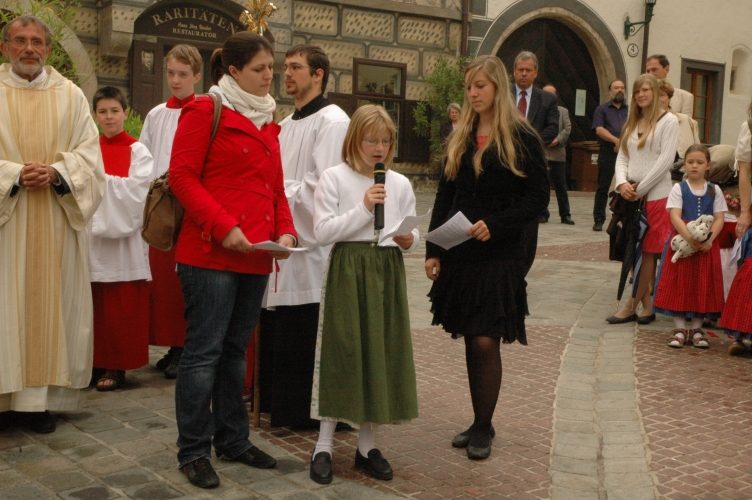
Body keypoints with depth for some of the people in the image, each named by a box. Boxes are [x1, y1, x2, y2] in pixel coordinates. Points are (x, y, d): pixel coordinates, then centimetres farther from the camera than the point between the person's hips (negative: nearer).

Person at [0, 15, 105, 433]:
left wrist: (57, 173, -15)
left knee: (51, 303, 3)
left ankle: (42, 396, 10)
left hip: (55, 224, 1)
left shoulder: (71, 95, 7)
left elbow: (89, 155, 2)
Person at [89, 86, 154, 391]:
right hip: (91, 235, 3)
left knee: (121, 307, -2)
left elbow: (136, 189, -9)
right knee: (95, 305, 2)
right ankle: (96, 362, 13)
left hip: (123, 237, -3)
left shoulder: (137, 151, 3)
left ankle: (117, 367, 6)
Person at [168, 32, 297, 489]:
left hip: (256, 257, 7)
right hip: (211, 253, -7)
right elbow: (183, 176, -11)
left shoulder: (268, 121, 18)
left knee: (236, 349, 14)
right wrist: (223, 227, -19)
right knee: (204, 351, -3)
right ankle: (193, 451, 7)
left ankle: (232, 439, 25)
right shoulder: (205, 111, -4)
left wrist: (284, 230, 3)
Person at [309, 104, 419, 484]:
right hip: (348, 270, -4)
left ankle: (367, 445, 19)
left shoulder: (400, 183, 9)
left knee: (381, 352, 6)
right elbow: (322, 232, -10)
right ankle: (324, 446, 9)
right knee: (342, 352, -3)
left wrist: (409, 240, -10)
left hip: (387, 270, 4)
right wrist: (363, 209, -16)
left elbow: (411, 233, 13)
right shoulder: (334, 178, -2)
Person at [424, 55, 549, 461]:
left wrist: (494, 225, -18)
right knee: (471, 340, 9)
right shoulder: (461, 138, 12)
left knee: (485, 341, -6)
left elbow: (538, 197, -6)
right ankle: (479, 422, 21)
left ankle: (483, 427, 9)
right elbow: (444, 197, 11)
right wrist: (432, 249, 4)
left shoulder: (521, 138, -4)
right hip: (459, 253, 5)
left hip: (500, 256, -5)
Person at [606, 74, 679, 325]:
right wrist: (622, 183, -7)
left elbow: (666, 160, -11)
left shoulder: (668, 121, -3)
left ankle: (632, 306, 1)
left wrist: (640, 188, -13)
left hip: (656, 195, -6)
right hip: (631, 195, 6)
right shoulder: (632, 123, 16)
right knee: (636, 250, 6)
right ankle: (647, 304, 13)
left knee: (648, 252, -2)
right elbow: (622, 157, 12)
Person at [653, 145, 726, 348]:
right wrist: (690, 238, -25)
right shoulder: (678, 188, 0)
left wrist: (710, 240, -17)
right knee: (680, 285, 0)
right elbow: (675, 217, -11)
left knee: (703, 286, 6)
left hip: (706, 246, 2)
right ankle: (680, 328, 9)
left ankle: (696, 328, 17)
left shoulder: (714, 190, 6)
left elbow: (719, 219, 0)